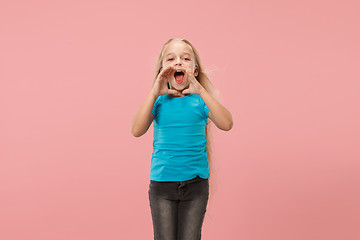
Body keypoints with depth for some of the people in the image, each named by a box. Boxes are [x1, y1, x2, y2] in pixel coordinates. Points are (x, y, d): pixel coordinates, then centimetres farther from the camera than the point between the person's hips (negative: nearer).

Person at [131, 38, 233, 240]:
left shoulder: (200, 100, -2)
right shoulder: (159, 101, 0)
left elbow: (226, 124, -19)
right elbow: (137, 130, -15)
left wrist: (200, 90, -24)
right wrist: (154, 93, -19)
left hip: (196, 182, 0)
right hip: (162, 182, 0)